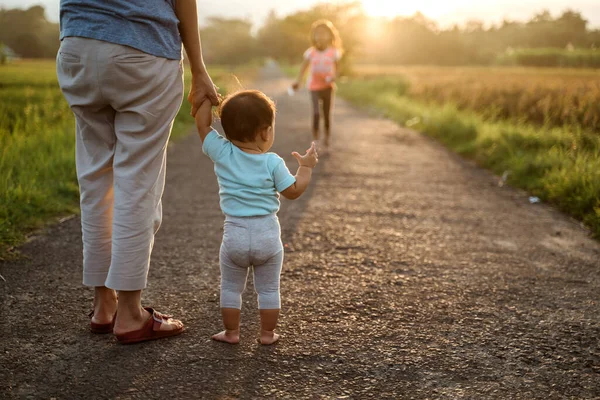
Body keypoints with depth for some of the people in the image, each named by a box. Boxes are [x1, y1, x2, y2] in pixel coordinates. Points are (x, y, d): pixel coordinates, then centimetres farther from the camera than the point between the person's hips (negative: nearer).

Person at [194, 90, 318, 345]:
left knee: (231, 287, 16)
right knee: (269, 289, 14)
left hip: (235, 234, 1)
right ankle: (267, 333, 20)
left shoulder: (222, 152, -6)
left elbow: (203, 125, 3)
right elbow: (293, 191, -1)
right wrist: (306, 167, 11)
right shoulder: (272, 163, -9)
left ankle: (231, 332, 22)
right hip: (268, 233, 0)